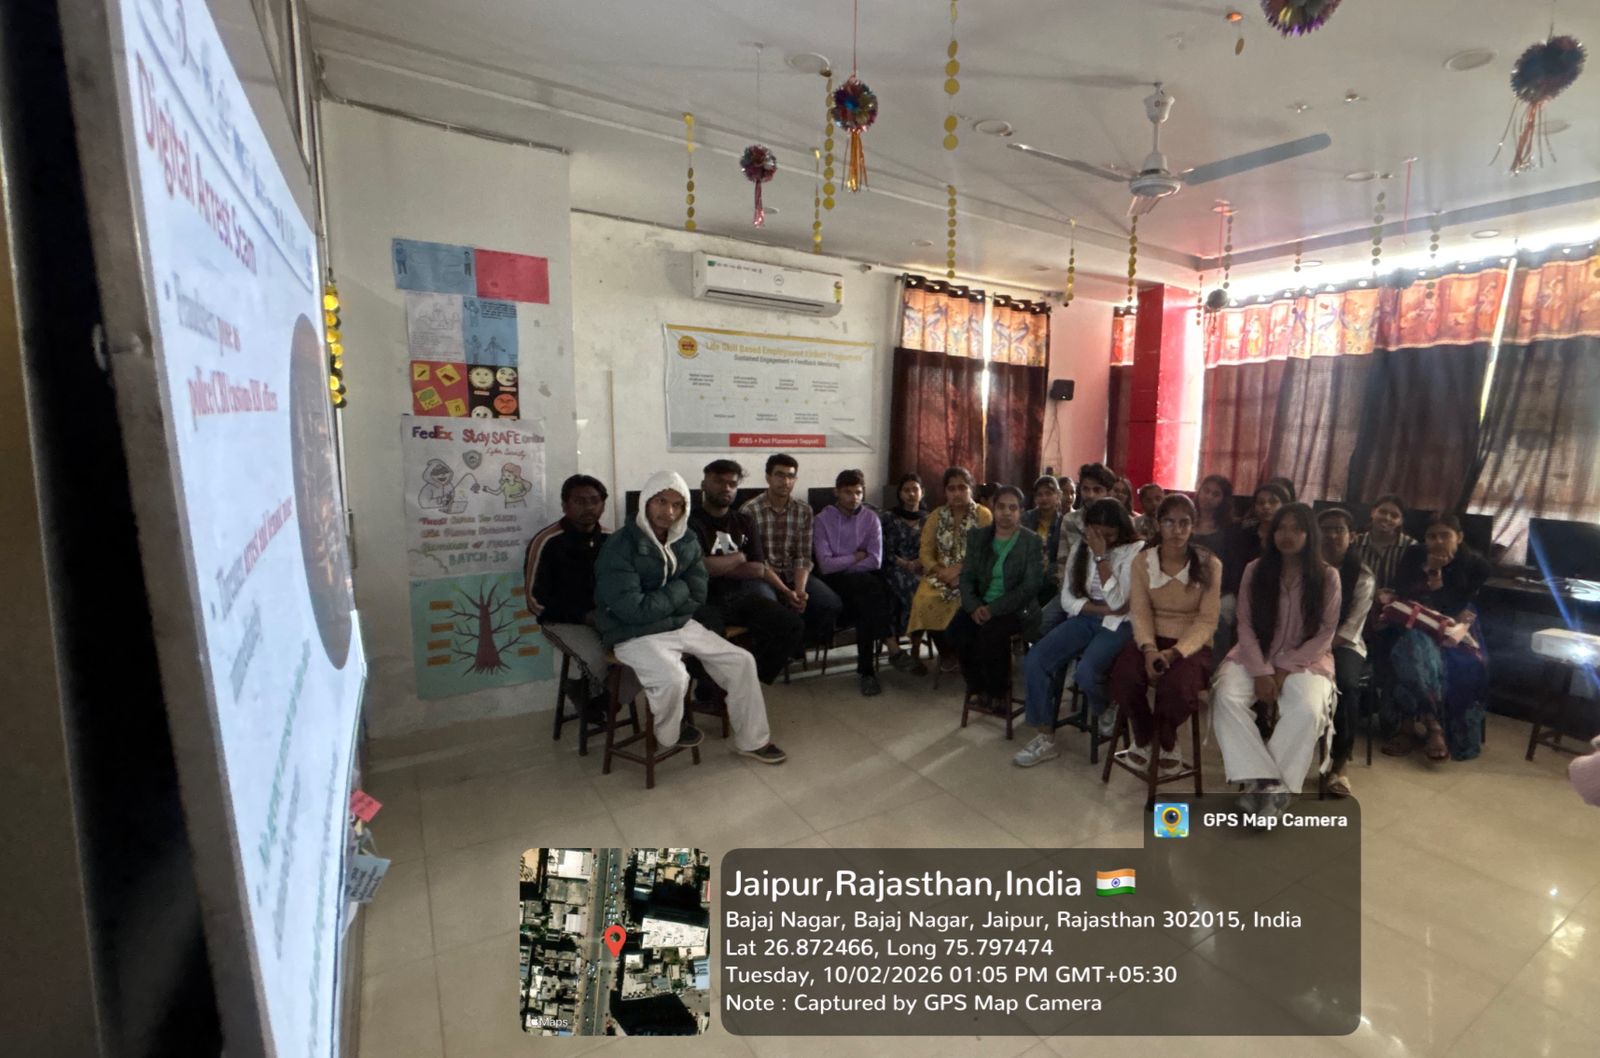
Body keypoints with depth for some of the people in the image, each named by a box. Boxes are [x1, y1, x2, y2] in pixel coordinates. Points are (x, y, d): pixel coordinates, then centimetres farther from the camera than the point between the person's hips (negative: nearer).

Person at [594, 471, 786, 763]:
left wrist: (659, 601, -12)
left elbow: (697, 597, 2)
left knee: (742, 661, 0)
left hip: (683, 626, 7)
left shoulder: (687, 542, 2)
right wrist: (677, 591, -11)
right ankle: (669, 734, 2)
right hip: (636, 635, -6)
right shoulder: (620, 546, -18)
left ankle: (753, 740, 18)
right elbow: (633, 610, -24)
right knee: (673, 678, -33)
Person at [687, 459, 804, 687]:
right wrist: (738, 558, 0)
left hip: (741, 596, 6)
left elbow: (760, 567, 14)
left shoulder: (744, 521, 19)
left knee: (793, 625, -15)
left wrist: (787, 592, -2)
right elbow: (699, 566, -15)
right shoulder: (692, 521, 0)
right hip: (705, 599, -5)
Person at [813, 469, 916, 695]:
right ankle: (892, 646, -35)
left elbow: (876, 562, -5)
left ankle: (866, 670, -28)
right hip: (834, 582, -2)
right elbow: (825, 565, -12)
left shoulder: (871, 519, 7)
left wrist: (841, 565, -9)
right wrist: (856, 557, -4)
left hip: (864, 583, 3)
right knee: (869, 584, -34)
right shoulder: (823, 520, -1)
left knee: (866, 605, -34)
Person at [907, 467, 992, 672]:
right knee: (924, 600, -27)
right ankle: (945, 651, -1)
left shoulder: (983, 515, 2)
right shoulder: (936, 516, 12)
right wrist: (941, 572, -13)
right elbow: (925, 552, 5)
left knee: (963, 600, -34)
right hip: (941, 574, 3)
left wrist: (959, 569, -19)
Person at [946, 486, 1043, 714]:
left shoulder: (1032, 541, -3)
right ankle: (977, 687, -3)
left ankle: (999, 692, -9)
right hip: (981, 604, 4)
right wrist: (973, 606, -15)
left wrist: (994, 609, -20)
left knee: (991, 632, -33)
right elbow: (967, 577, 5)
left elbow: (1030, 586, -11)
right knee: (956, 629, -25)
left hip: (1016, 608, -3)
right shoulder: (978, 535, 8)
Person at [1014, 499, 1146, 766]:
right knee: (1033, 661, -18)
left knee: (1086, 672, -32)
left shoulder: (1135, 550, -8)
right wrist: (1105, 608, -12)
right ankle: (1045, 738, -5)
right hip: (1084, 620, 5)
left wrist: (1101, 556, -19)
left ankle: (1102, 712, 6)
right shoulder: (1081, 549, 7)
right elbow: (1068, 599, 3)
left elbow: (1117, 602, -18)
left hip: (1117, 625, -5)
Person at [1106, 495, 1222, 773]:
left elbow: (1207, 621, -9)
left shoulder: (1209, 565, -4)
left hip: (1192, 644, -1)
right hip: (1152, 638, 2)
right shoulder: (1141, 561, 1)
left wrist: (1175, 652, -23)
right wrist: (1149, 649, -22)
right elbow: (1140, 612, -4)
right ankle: (1143, 738, 5)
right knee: (1124, 676, -28)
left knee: (1178, 685, -32)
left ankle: (1166, 741, 4)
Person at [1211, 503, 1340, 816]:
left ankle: (1269, 788, -19)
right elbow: (1245, 626, -2)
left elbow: (1325, 634, -3)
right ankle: (1265, 781, -25)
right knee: (1225, 696, -28)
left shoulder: (1327, 576, -1)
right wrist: (1261, 671, -15)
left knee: (1308, 711, -32)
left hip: (1305, 660, -1)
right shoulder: (1254, 571, 1)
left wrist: (1284, 670, -13)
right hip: (1255, 656, 1)